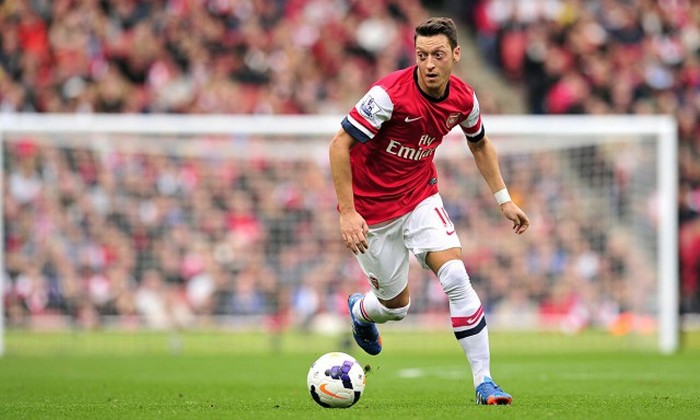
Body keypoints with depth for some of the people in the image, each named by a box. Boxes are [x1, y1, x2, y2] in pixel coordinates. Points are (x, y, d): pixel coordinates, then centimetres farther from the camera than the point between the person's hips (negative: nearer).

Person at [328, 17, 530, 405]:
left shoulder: (463, 99, -8)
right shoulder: (390, 95, -27)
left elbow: (479, 144, 14)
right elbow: (339, 145, -23)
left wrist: (503, 199, 11)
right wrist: (347, 213, -26)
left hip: (420, 196, 4)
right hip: (372, 208, -4)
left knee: (456, 278, -17)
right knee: (396, 306, 6)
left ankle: (484, 380, -11)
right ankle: (358, 310, 45)